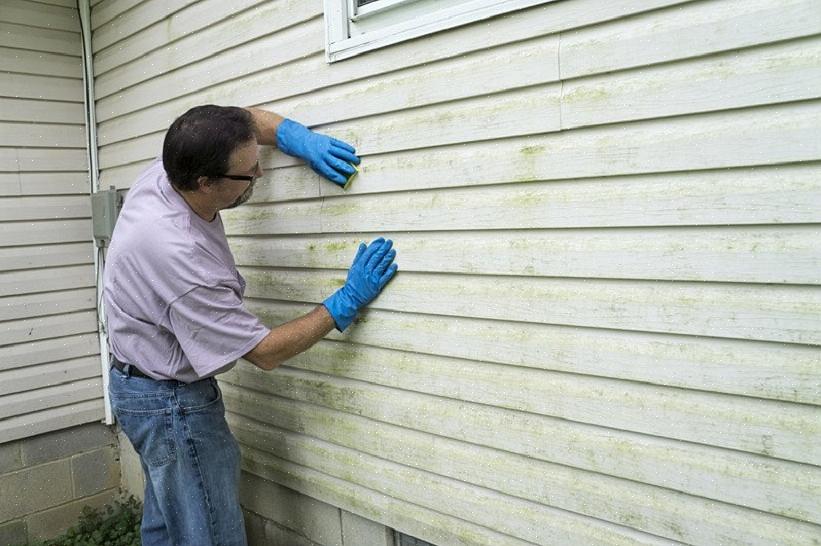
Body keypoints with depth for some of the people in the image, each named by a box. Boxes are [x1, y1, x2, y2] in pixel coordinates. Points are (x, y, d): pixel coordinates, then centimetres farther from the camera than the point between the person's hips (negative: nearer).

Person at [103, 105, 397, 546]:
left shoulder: (164, 172, -11)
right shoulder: (181, 257, -34)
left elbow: (245, 120, 7)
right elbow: (264, 352, -23)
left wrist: (299, 138, -10)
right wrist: (348, 302, -19)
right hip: (171, 400, -9)